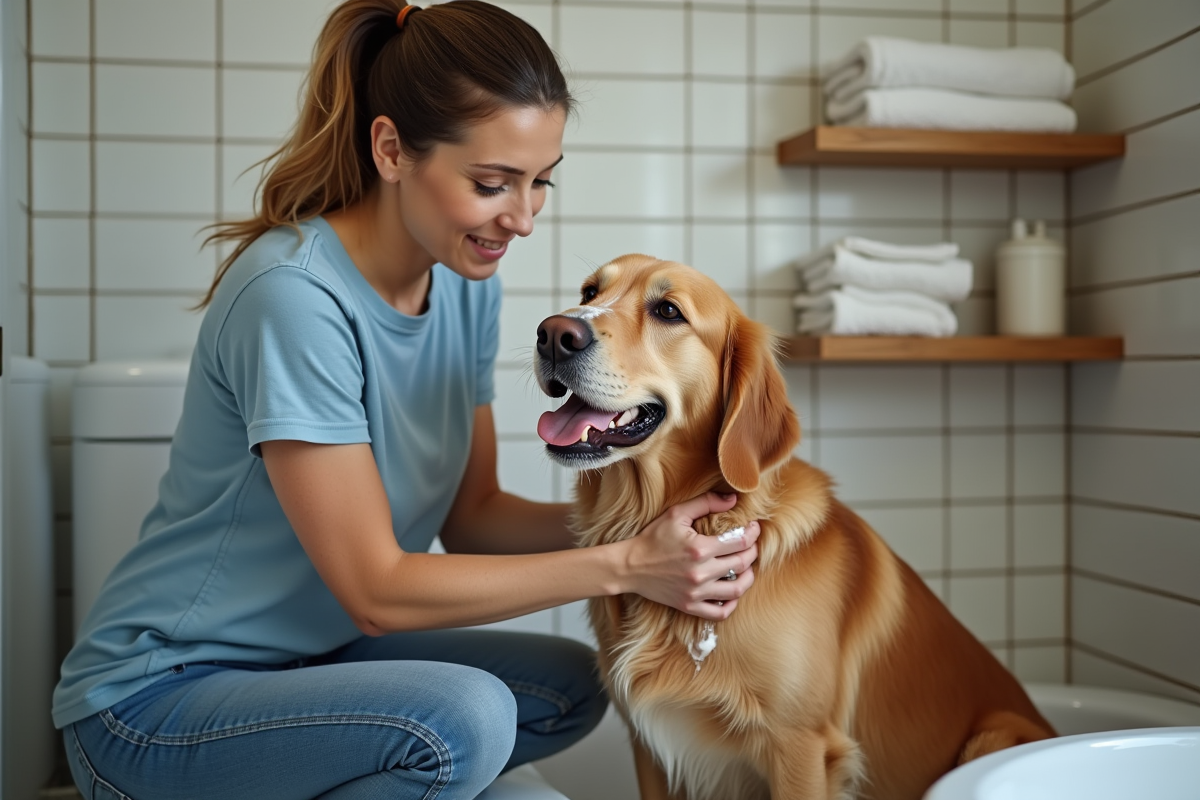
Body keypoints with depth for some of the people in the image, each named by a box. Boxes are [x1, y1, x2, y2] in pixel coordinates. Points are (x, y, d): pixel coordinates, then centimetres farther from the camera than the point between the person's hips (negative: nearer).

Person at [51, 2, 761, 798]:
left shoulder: (468, 281, -2)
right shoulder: (295, 294, -26)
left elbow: (470, 515, 3)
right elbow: (377, 591, -23)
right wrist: (622, 565, -24)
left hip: (306, 658, 8)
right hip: (155, 698, -8)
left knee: (569, 686, -2)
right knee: (465, 718, -28)